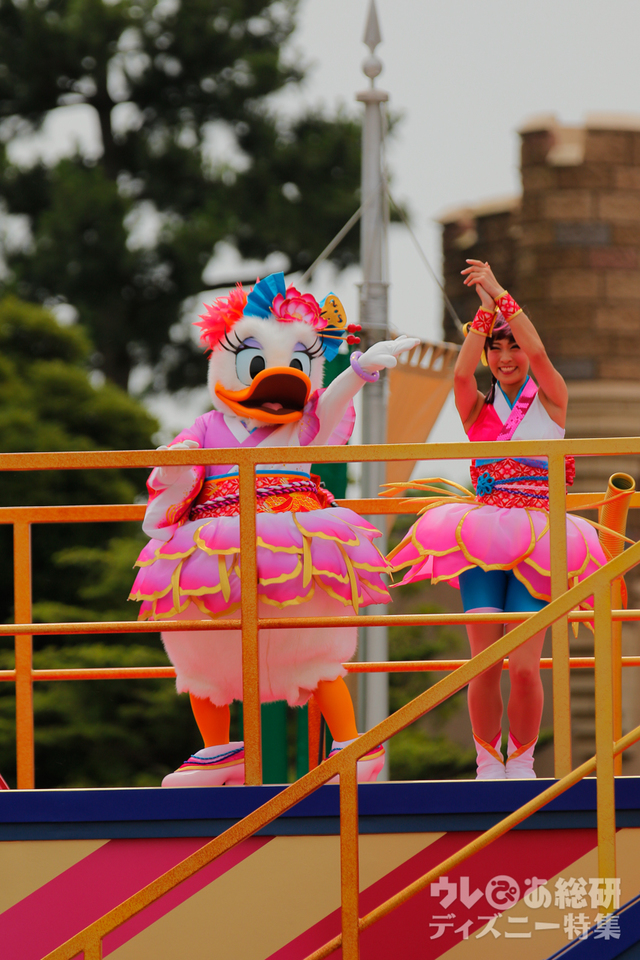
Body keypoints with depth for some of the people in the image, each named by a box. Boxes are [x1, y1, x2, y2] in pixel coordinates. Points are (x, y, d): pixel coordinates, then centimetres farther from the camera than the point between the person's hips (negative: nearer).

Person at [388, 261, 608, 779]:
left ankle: (521, 759, 8)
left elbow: (538, 353, -10)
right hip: (482, 539, 2)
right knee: (485, 665, -9)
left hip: (538, 538, -1)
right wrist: (485, 309, -13)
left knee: (524, 666, -10)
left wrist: (501, 294, -11)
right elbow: (460, 373, -8)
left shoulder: (550, 401, 9)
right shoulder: (478, 409, 14)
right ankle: (487, 761, 6)